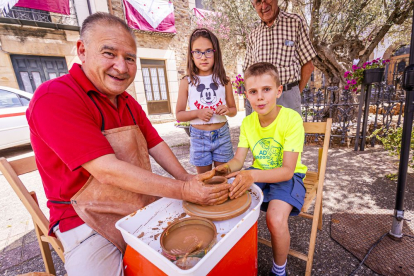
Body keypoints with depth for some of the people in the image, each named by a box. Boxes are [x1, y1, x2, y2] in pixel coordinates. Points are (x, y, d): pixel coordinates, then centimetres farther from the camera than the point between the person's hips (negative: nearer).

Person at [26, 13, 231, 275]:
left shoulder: (129, 103, 6)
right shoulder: (54, 98, -21)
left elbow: (155, 144, 3)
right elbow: (107, 170, -29)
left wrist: (188, 180, -10)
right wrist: (183, 190, -28)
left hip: (147, 202, 7)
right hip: (90, 221, -5)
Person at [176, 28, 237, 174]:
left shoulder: (223, 80, 4)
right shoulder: (187, 82, -2)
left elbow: (234, 110, 11)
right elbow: (179, 114, 0)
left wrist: (227, 110, -12)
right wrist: (197, 113, -17)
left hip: (222, 134, 2)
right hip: (199, 136, -1)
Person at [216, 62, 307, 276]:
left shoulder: (291, 119, -21)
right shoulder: (247, 122, -6)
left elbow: (287, 170, -25)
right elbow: (238, 160, -6)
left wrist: (253, 175, -42)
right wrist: (225, 168, -30)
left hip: (287, 176, -4)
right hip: (257, 174, 4)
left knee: (276, 219, -29)